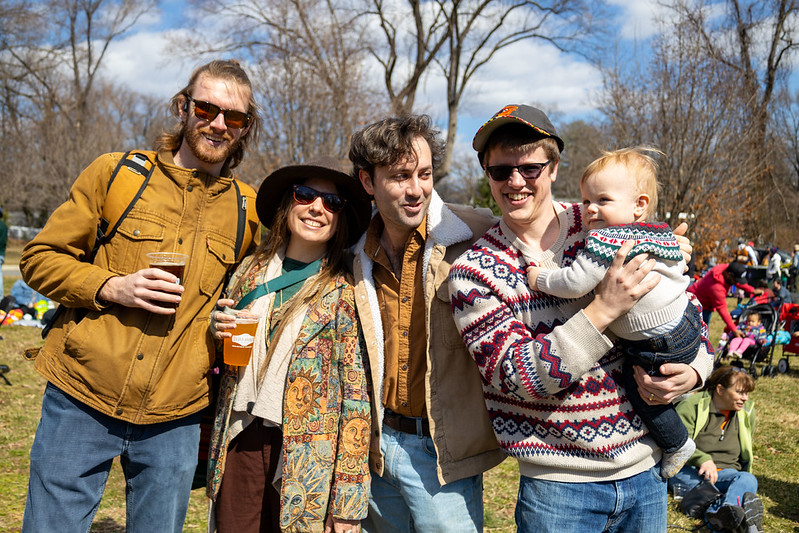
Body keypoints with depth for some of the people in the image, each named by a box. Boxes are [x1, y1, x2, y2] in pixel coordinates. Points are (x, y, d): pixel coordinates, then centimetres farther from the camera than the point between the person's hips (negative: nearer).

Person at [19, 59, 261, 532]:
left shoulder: (249, 209, 6)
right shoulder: (116, 173, 1)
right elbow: (40, 257, 3)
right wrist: (111, 286, -14)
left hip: (173, 421, 2)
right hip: (82, 403, -1)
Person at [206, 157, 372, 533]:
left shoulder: (345, 292, -7)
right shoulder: (253, 269, 6)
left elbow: (356, 399, -9)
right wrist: (218, 329, -5)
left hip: (305, 457, -3)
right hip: (241, 440, 4)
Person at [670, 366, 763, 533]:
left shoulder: (747, 412, 14)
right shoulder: (692, 405, -5)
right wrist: (703, 459, -28)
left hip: (726, 474, 3)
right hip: (688, 472, -3)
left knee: (748, 479, -32)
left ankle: (722, 514, -63)